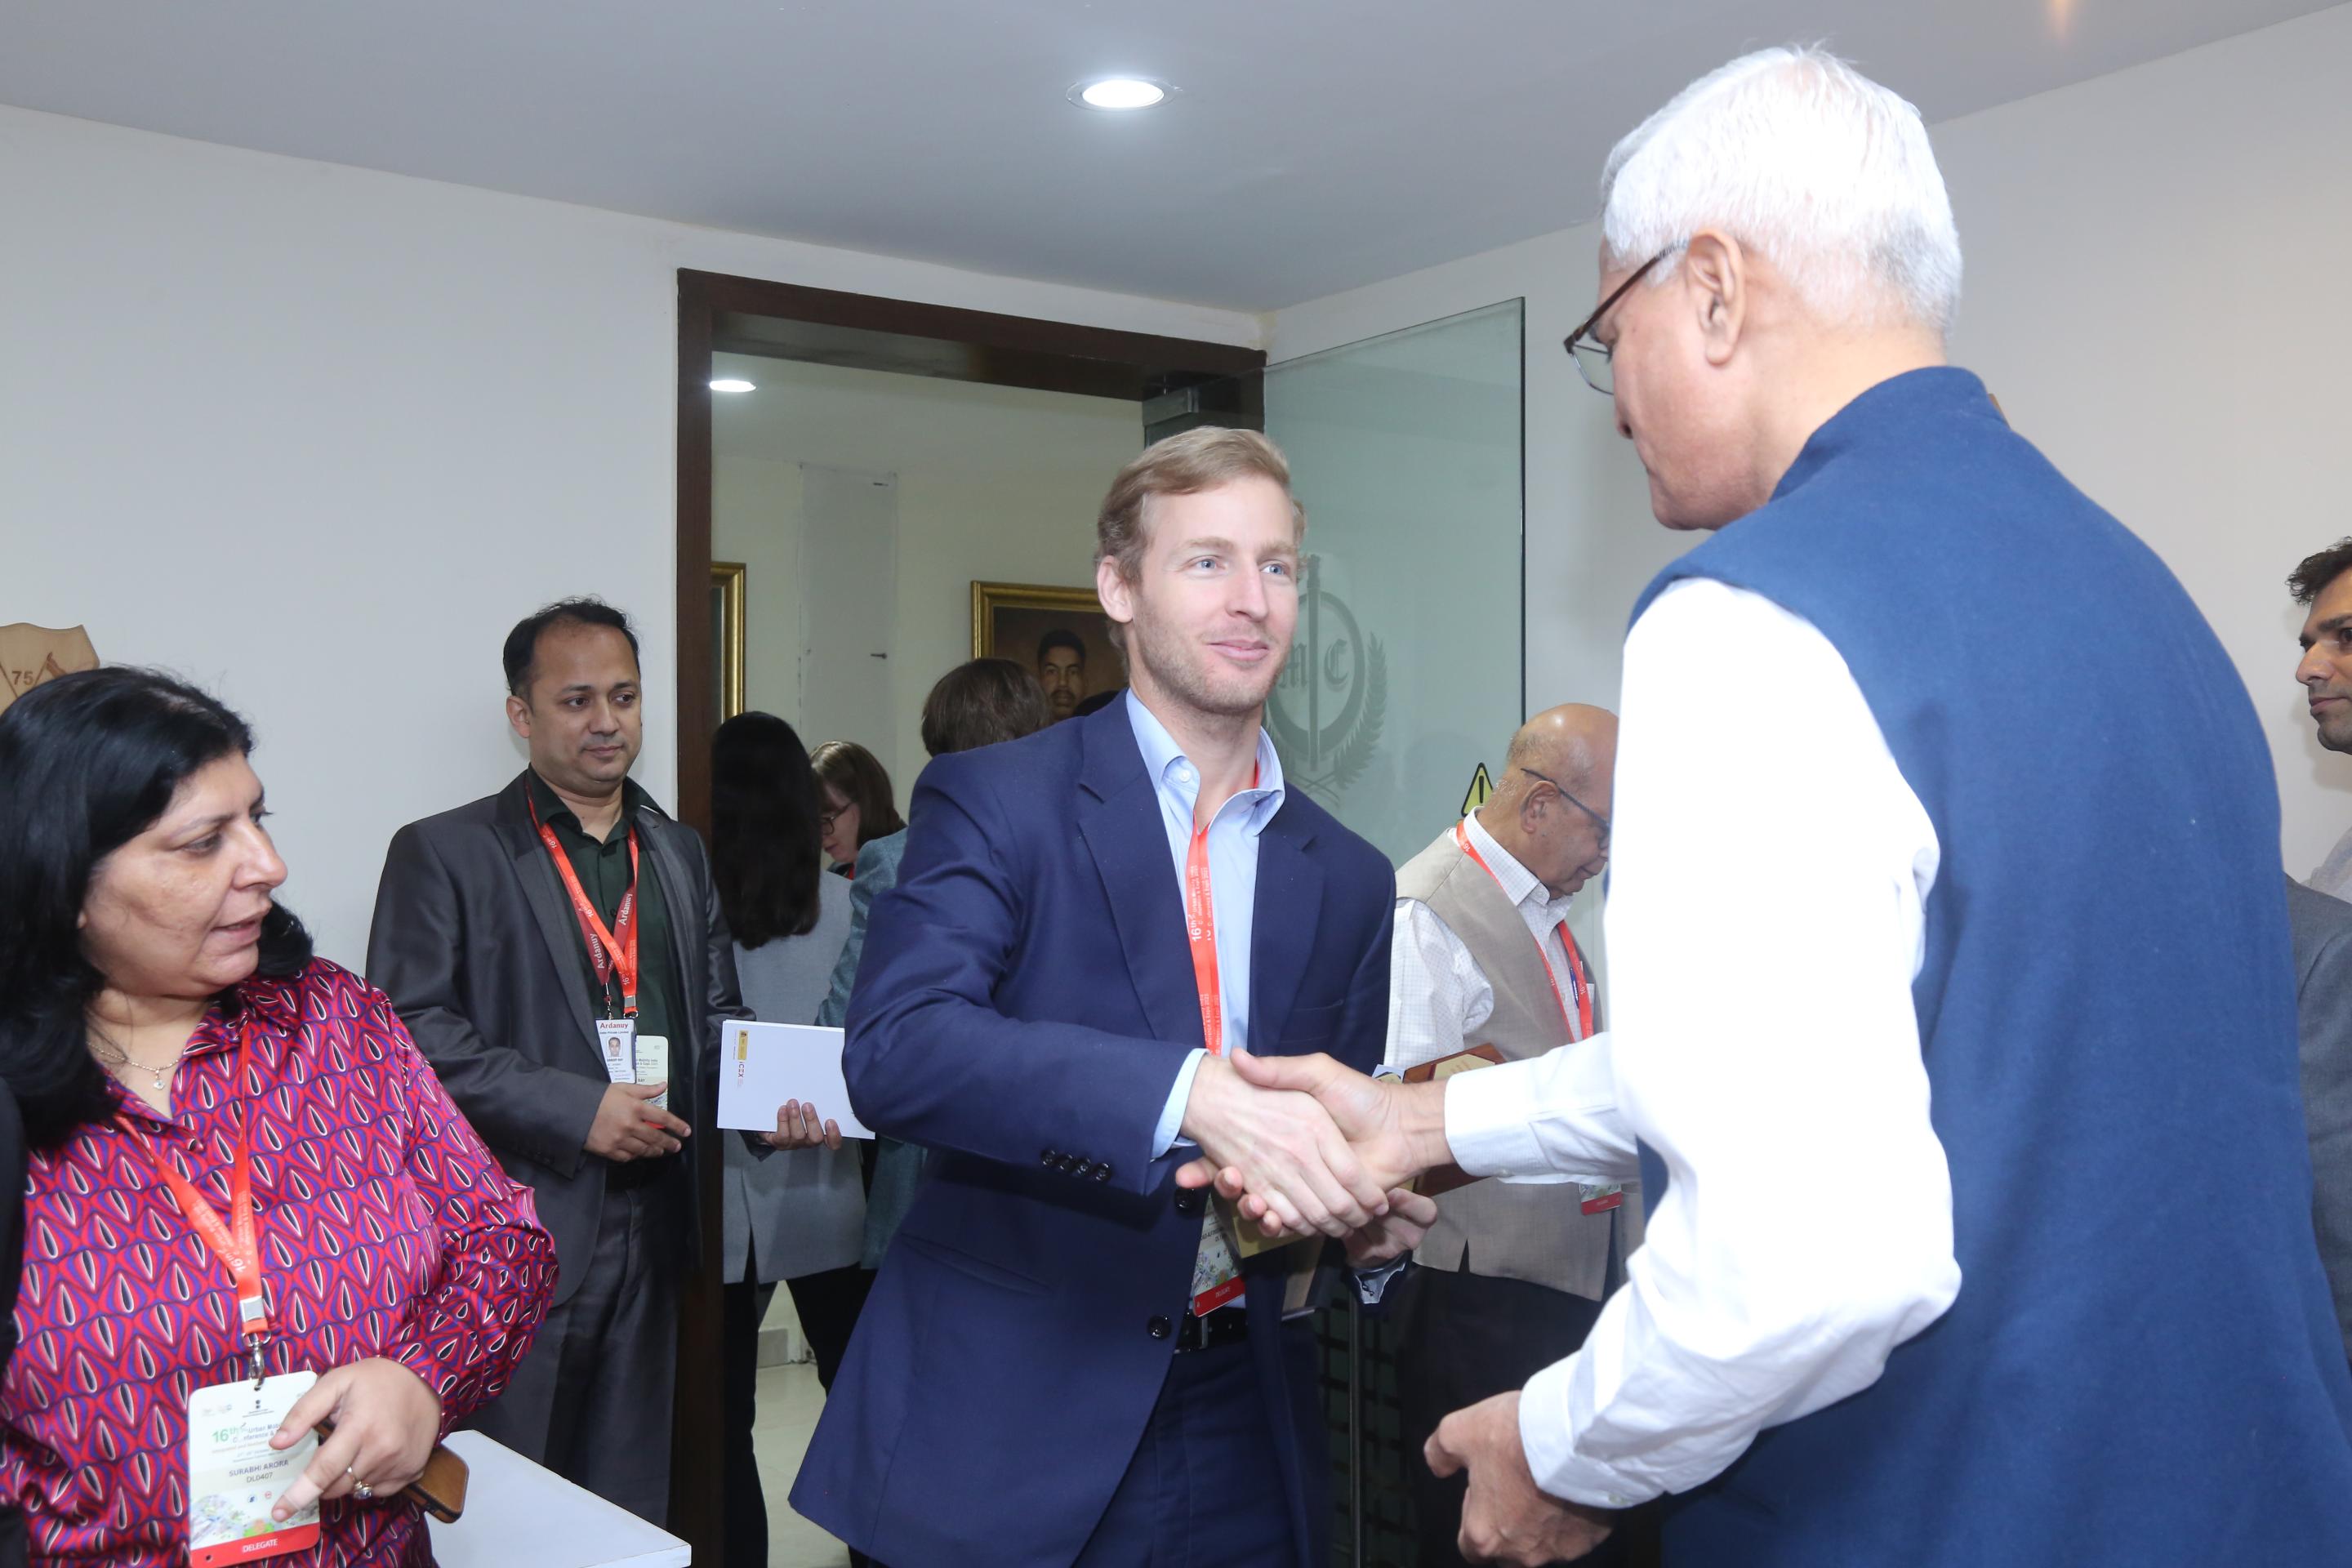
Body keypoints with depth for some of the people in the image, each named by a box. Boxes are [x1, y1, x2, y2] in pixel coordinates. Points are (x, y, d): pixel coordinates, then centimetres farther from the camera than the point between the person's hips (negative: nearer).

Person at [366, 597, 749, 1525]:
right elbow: (413, 1029, -12)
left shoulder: (678, 853, 14)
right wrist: (575, 1110, -18)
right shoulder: (444, 854, -3)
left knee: (630, 1512, 14)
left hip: (648, 1228, 5)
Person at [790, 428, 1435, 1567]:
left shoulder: (1348, 879, 8)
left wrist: (1373, 1213, -8)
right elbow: (895, 1050, -22)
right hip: (1008, 1429, -4)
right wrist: (1191, 1090, -33)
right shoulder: (993, 802, -7)